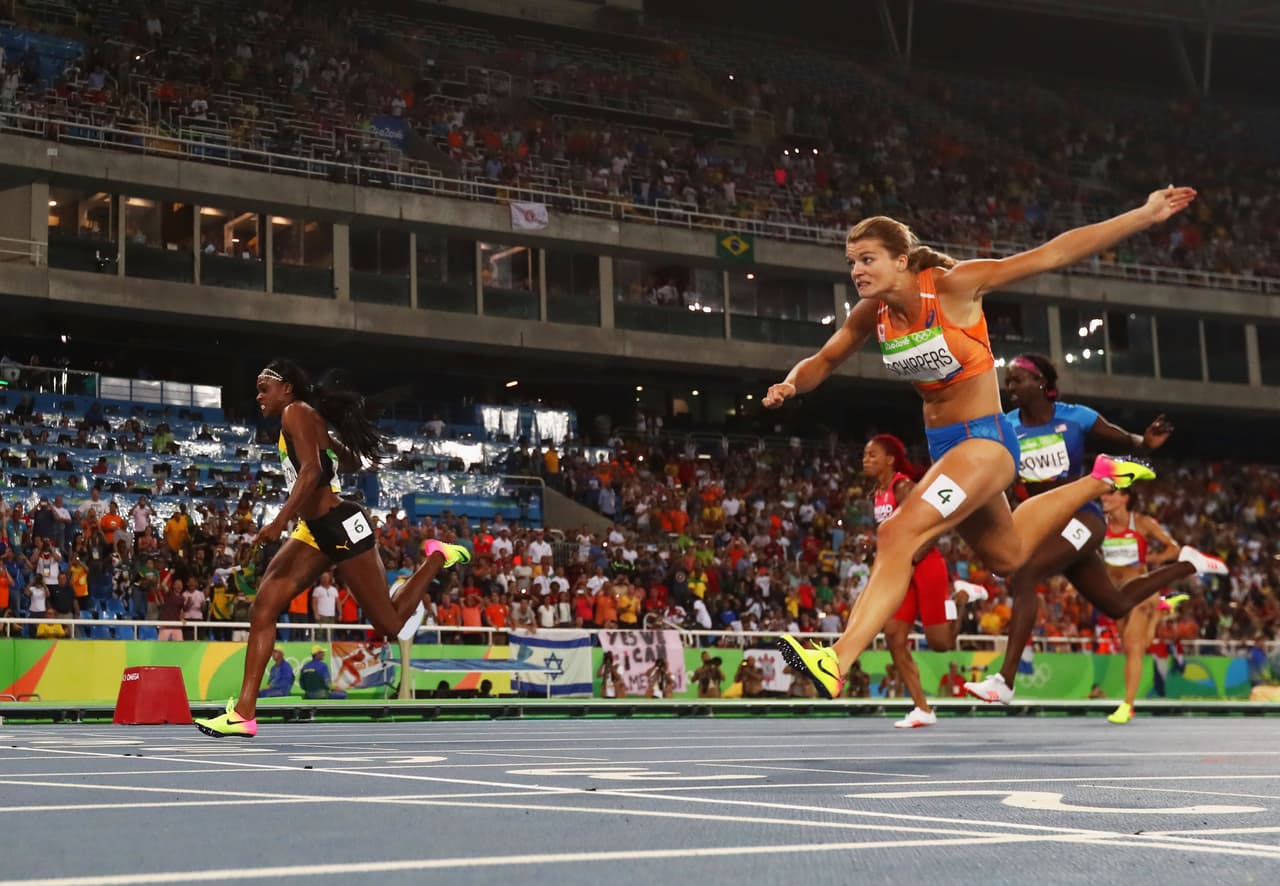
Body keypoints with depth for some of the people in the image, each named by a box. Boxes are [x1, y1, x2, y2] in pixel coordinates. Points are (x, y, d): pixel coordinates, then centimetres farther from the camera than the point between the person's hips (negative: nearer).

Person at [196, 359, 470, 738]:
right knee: (263, 610, -4)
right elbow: (352, 460, 28)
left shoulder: (297, 412, -10)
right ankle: (244, 712, -6)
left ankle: (437, 557, 20)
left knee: (391, 626, 0)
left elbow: (311, 470, -25)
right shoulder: (311, 422, 17)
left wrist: (279, 522, -31)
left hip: (341, 527, -10)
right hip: (314, 532, 10)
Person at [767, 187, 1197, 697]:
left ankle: (838, 661, -30)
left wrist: (1145, 215, -19)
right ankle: (1100, 480, 48)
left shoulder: (953, 285, -20)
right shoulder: (871, 313, -3)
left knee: (899, 536, -27)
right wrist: (791, 384, -10)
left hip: (984, 440, -8)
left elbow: (1053, 254, -18)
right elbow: (824, 361, 13)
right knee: (1006, 558, 28)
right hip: (943, 445, 8)